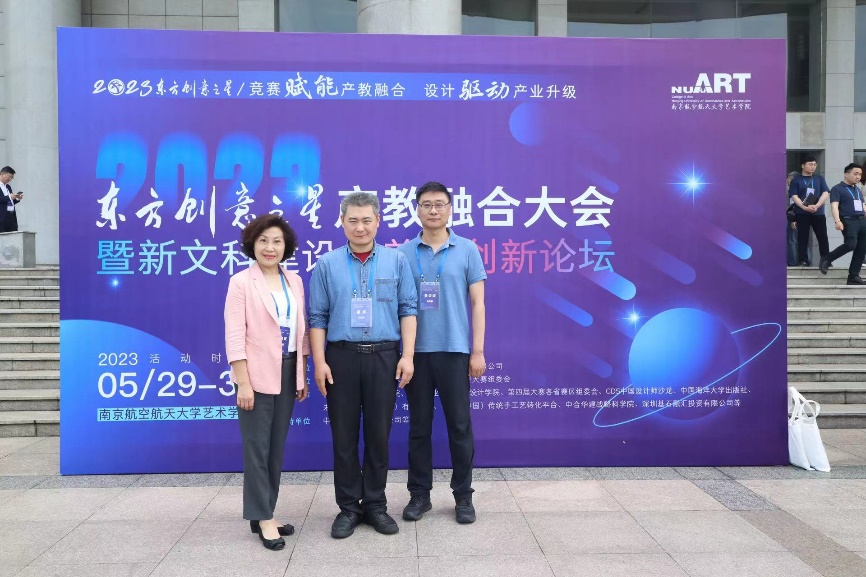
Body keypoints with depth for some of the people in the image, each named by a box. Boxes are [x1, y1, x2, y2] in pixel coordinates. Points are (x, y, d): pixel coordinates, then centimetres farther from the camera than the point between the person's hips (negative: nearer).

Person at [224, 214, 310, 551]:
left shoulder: (294, 282, 9)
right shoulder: (241, 282, -6)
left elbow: (300, 331, 11)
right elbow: (235, 336, -11)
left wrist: (303, 375, 10)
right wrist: (243, 383, -16)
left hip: (287, 373, 6)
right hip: (257, 374, -5)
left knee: (277, 447, 12)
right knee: (257, 447, 1)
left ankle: (263, 513, 23)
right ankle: (263, 518, 11)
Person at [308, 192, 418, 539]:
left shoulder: (396, 261, 5)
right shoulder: (327, 264, 5)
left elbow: (408, 309, 3)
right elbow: (317, 316, 4)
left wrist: (407, 355, -5)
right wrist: (319, 361, -4)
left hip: (383, 357, 0)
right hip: (342, 356, 0)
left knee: (379, 434, 6)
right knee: (344, 436, 6)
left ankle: (375, 505, 21)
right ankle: (348, 507, 19)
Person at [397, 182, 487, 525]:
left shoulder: (467, 250, 2)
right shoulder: (403, 253, 5)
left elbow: (477, 303, 1)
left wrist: (478, 350, -4)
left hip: (454, 350, -1)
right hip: (415, 351, 1)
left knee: (459, 426, 5)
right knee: (419, 426, 10)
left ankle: (463, 496, 19)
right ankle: (419, 493, 22)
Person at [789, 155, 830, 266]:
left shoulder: (819, 179, 12)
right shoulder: (796, 180, 4)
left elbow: (825, 193, 3)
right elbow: (794, 196, -5)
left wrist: (816, 206, -14)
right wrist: (805, 207, -18)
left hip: (818, 212, 2)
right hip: (802, 213, -2)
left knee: (822, 237, 2)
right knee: (802, 238, 0)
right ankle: (803, 261, 4)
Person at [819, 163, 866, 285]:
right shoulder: (837, 189, -1)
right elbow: (834, 206, -12)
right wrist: (837, 221, -26)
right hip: (849, 221, -8)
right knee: (851, 244, -25)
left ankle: (853, 276, 5)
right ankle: (826, 260, -7)